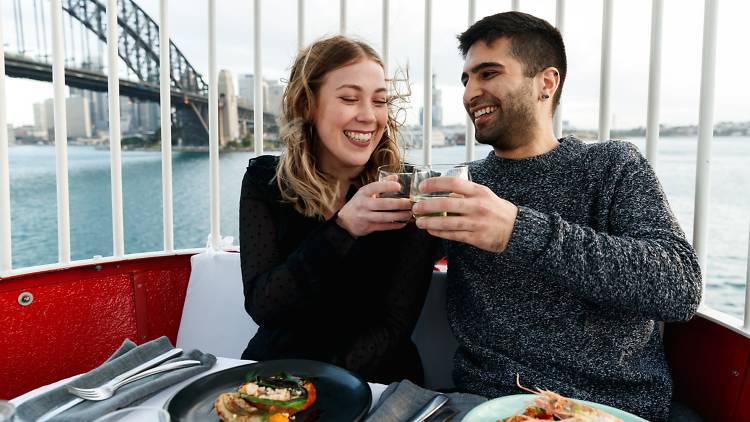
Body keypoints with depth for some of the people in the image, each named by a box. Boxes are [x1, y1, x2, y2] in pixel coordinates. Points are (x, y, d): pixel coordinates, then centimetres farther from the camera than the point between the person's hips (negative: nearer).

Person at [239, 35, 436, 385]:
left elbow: (395, 324, -10)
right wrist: (342, 229, -28)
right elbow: (260, 306, -15)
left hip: (373, 380, -2)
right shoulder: (264, 181, -5)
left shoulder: (406, 194, -10)